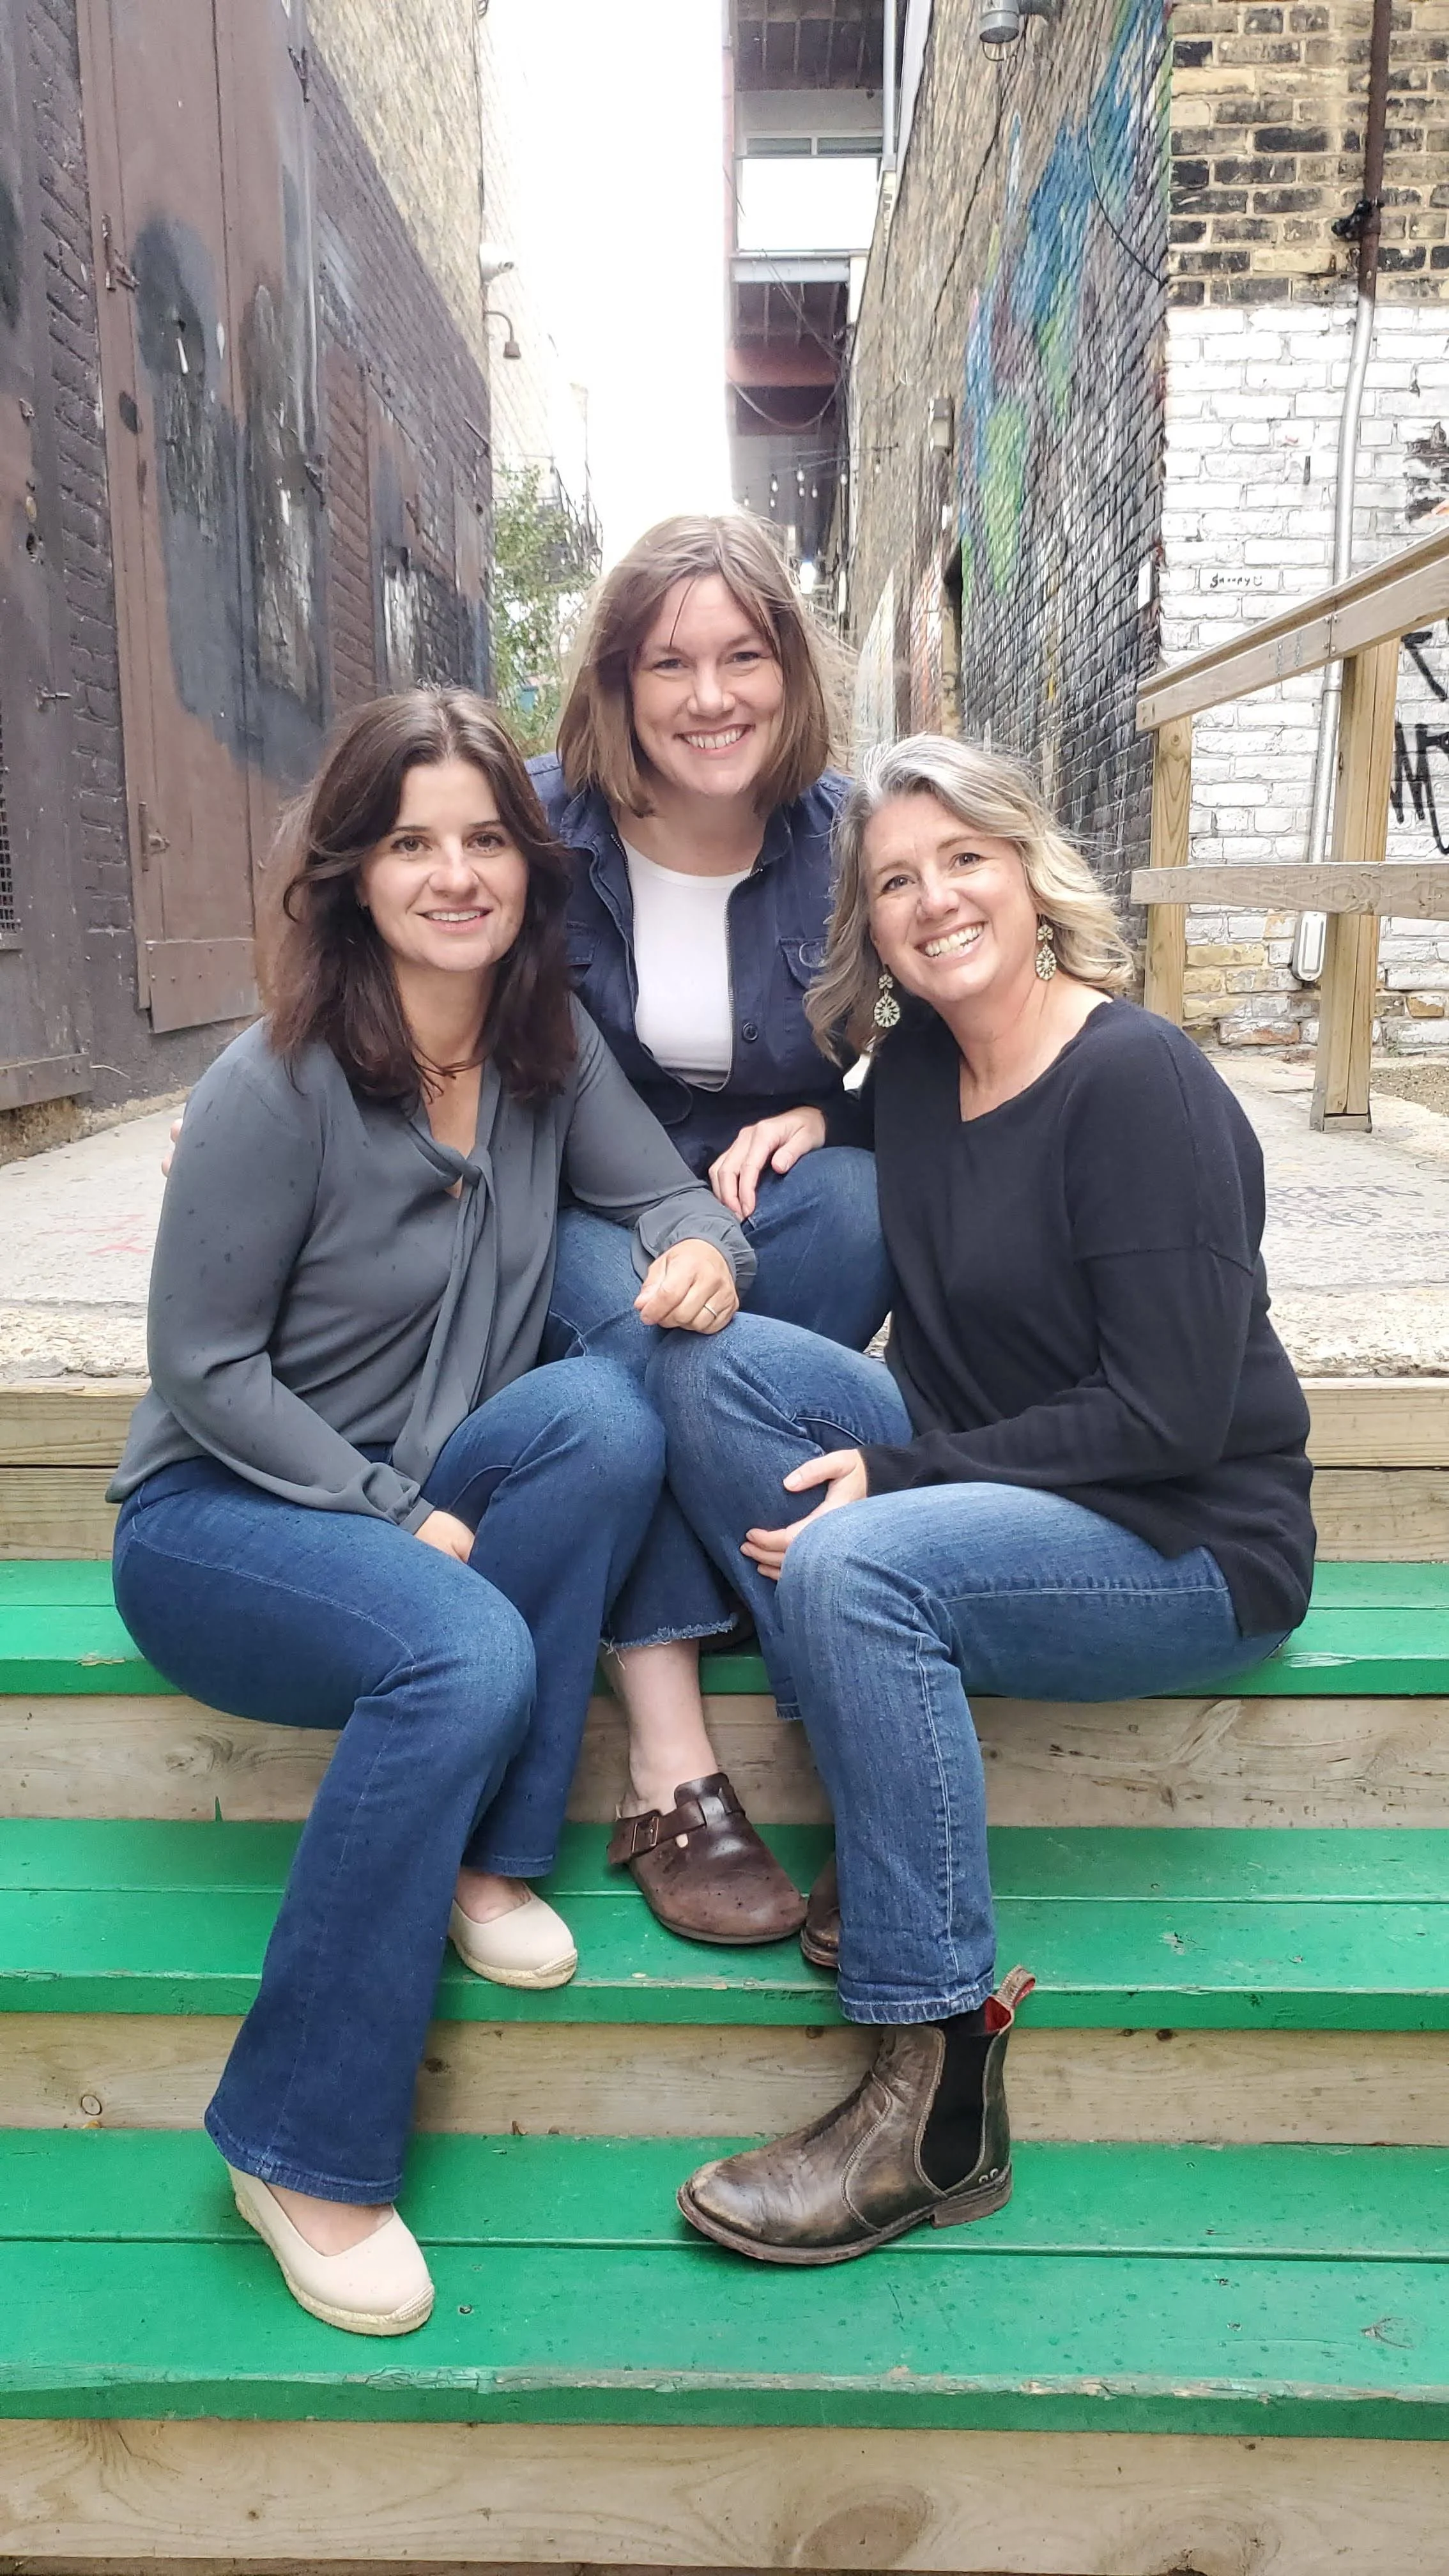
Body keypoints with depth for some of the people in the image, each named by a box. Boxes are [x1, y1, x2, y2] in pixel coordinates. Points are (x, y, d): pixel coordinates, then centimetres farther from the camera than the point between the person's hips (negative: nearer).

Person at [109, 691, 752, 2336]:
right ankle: (300, 2150, -15)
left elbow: (664, 1195, 5)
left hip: (425, 1499, 5)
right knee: (468, 1654, -33)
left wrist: (701, 1249, -20)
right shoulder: (277, 1085, -18)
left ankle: (482, 1855, -9)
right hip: (217, 1518, -5)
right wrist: (394, 1516, -18)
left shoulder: (545, 1042, -1)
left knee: (607, 1413, -25)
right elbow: (204, 1368, -14)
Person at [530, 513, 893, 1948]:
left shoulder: (846, 834, -3)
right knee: (639, 1317, -35)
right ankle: (669, 1773, -31)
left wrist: (812, 1120, -14)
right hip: (580, 1200, -2)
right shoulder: (545, 824, -8)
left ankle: (730, 1555, -20)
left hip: (767, 1196, 2)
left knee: (866, 1195, -32)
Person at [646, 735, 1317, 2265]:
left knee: (856, 1565, -33)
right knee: (712, 1361, -10)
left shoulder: (1140, 1083, -16)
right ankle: (889, 1816, -11)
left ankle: (941, 2105, -19)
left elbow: (1169, 1418, -21)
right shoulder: (909, 1069, 5)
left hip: (1191, 1550, -7)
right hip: (998, 1485, 8)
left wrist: (891, 1478, -20)